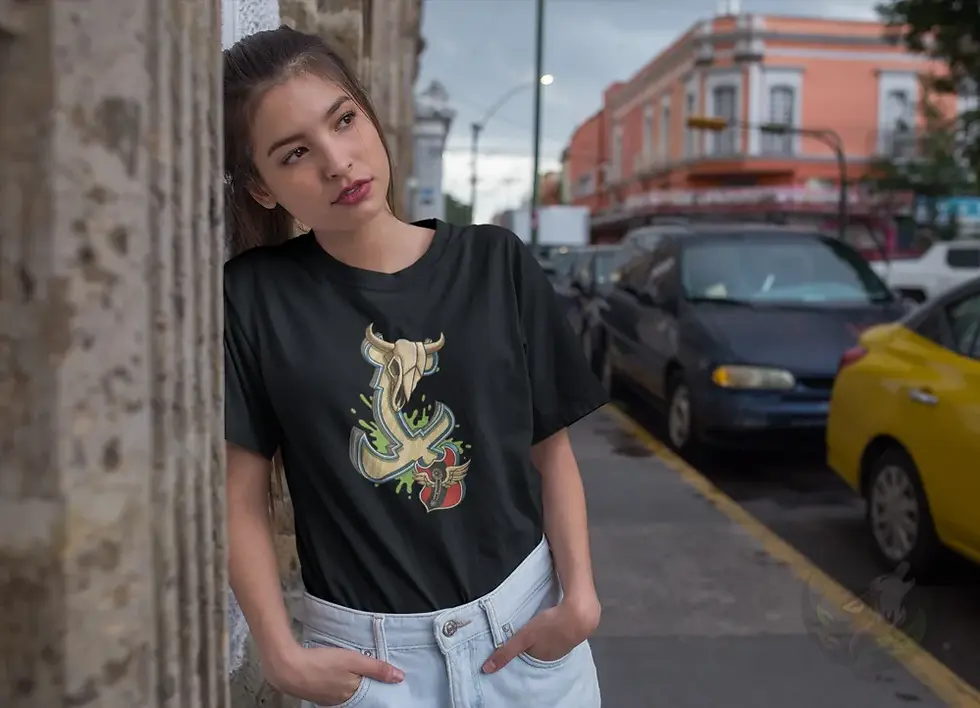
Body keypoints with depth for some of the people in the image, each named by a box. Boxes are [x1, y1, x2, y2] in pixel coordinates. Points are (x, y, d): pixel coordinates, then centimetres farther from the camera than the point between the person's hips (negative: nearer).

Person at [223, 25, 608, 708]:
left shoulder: (496, 264, -5)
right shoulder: (255, 299, -9)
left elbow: (550, 446, 0)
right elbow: (244, 493, -4)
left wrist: (580, 596, -9)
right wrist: (283, 653, -10)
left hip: (525, 625, 2)